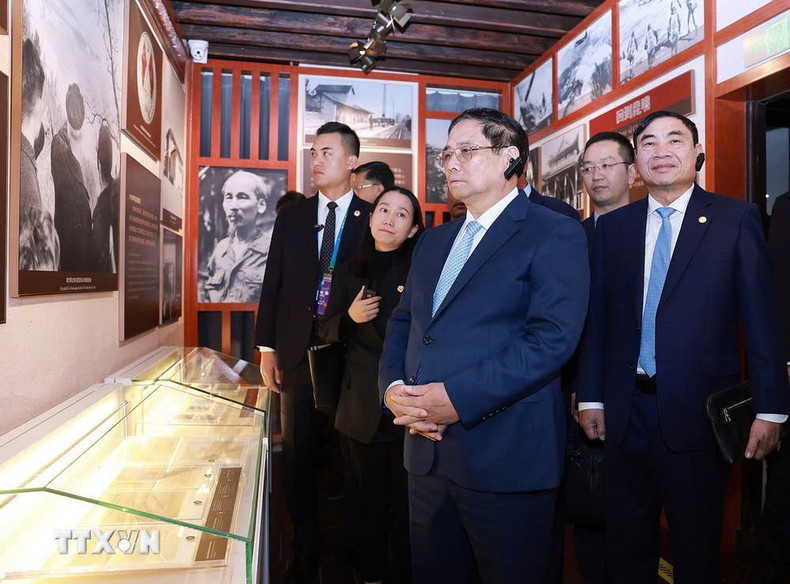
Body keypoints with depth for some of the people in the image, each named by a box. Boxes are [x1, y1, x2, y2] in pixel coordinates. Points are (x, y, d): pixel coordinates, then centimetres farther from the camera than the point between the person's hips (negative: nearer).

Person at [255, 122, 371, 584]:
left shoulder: (374, 219, 0)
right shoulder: (292, 218, 9)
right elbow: (274, 283, 9)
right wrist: (267, 347, 5)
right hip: (298, 355, 3)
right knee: (298, 462, 10)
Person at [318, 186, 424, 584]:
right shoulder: (349, 273, 6)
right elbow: (326, 332, 10)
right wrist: (350, 317, -10)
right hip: (362, 407, 3)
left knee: (406, 502, 8)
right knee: (369, 501, 15)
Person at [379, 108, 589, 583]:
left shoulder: (555, 234, -6)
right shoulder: (434, 240, 17)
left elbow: (553, 338, -18)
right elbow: (403, 322, 15)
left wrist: (459, 397, -22)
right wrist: (393, 386, -4)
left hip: (506, 459, -6)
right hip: (428, 452, 7)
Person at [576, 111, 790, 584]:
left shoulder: (736, 219, -2)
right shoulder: (612, 226, 6)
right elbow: (598, 318, 5)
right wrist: (591, 396, 3)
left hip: (698, 412, -2)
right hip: (626, 410, 3)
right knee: (625, 546, 17)